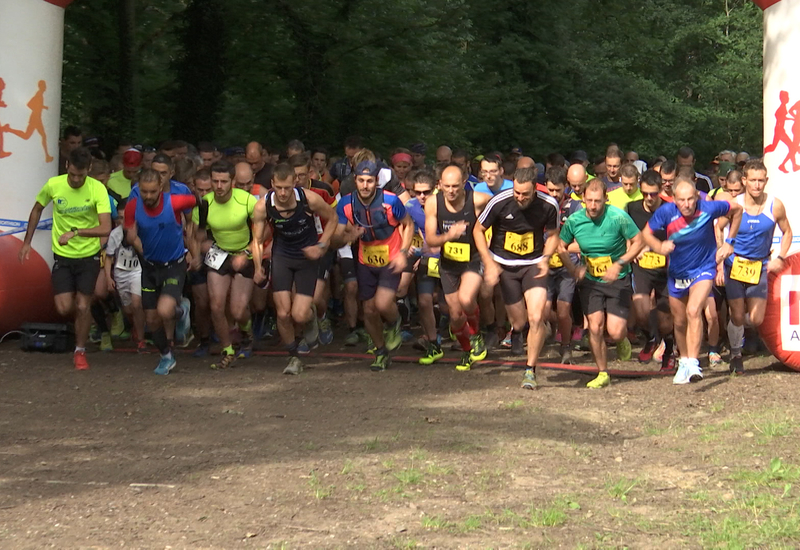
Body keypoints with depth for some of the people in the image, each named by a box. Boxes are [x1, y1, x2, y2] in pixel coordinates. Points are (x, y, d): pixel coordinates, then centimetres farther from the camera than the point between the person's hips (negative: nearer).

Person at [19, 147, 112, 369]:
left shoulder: (98, 189, -18)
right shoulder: (53, 185, -11)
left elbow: (105, 228, -27)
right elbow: (37, 210, 9)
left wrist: (75, 231, -37)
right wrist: (27, 242, 8)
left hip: (89, 256, -1)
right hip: (62, 256, 1)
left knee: (82, 307, 0)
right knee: (64, 308, -6)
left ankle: (80, 351, 21)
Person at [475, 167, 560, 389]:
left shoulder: (548, 205, -14)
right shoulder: (499, 202, -18)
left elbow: (553, 235, 6)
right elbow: (478, 231, -3)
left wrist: (545, 259, -11)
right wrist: (489, 263, -10)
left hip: (533, 265, 0)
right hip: (504, 265, 0)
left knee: (536, 318, -15)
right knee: (518, 322, 3)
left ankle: (530, 370, 0)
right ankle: (516, 330, 44)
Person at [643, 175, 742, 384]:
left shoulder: (708, 208, -22)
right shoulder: (666, 212, -20)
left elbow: (736, 209, -2)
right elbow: (646, 233, -8)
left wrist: (729, 242, -3)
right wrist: (659, 246, -30)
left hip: (703, 269, -3)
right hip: (677, 273, 3)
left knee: (693, 311, -26)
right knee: (679, 322, 15)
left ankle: (693, 364, -27)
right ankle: (683, 362, 38)